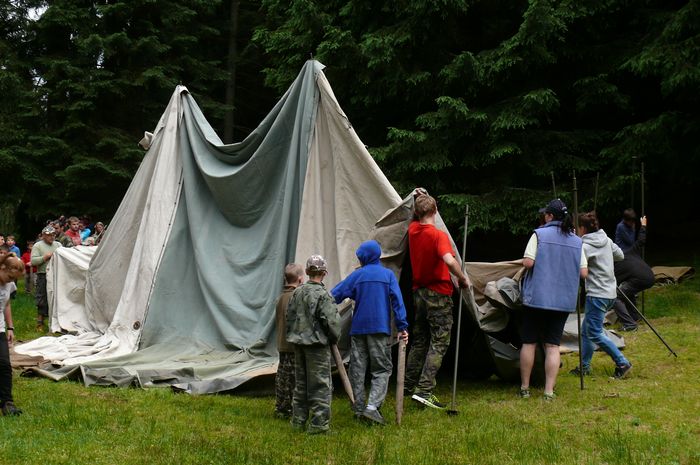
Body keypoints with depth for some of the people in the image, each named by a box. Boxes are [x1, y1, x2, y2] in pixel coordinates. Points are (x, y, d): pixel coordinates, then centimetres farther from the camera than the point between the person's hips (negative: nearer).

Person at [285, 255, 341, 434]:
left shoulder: (297, 292, 5)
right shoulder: (323, 295, -16)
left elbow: (289, 316, 12)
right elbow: (332, 321, -16)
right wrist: (334, 338, 2)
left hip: (298, 343, 7)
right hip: (317, 345, -7)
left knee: (300, 383, 16)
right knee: (320, 385, -1)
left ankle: (298, 420, 23)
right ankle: (319, 423, -2)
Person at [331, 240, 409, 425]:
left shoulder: (357, 275, 3)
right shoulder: (388, 274, 2)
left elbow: (335, 295, 2)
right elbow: (397, 301, -4)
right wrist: (402, 327, -4)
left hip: (358, 329, 1)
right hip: (380, 329, -1)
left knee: (357, 369, 9)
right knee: (382, 369, 0)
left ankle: (359, 408, 11)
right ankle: (372, 406, -16)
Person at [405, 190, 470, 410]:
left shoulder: (413, 230, 1)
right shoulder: (438, 235, -18)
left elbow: (416, 219, 28)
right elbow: (449, 260, -34)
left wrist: (419, 198, 24)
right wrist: (463, 278, -19)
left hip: (418, 292, 7)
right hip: (438, 294, -7)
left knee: (419, 340, 19)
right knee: (439, 342, -3)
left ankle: (409, 384, 27)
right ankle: (424, 391, -10)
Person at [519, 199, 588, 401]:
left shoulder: (539, 234, -8)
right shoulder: (577, 241, 6)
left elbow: (528, 262, -14)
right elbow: (584, 273, 4)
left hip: (537, 298, -3)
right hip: (564, 301, 3)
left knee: (529, 342, 9)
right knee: (553, 345, 6)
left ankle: (524, 388, 16)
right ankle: (549, 390, 2)